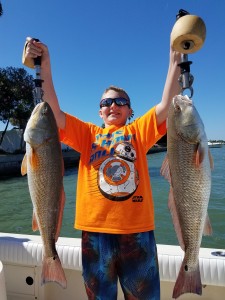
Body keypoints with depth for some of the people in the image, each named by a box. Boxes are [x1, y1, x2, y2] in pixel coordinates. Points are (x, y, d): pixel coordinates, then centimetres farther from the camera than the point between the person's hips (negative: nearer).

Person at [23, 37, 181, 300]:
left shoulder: (138, 130, 8)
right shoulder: (87, 133, 8)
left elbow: (166, 106, -5)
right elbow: (53, 111, -4)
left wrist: (176, 60, -12)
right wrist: (44, 68, -14)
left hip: (137, 229, 0)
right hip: (95, 229, 1)